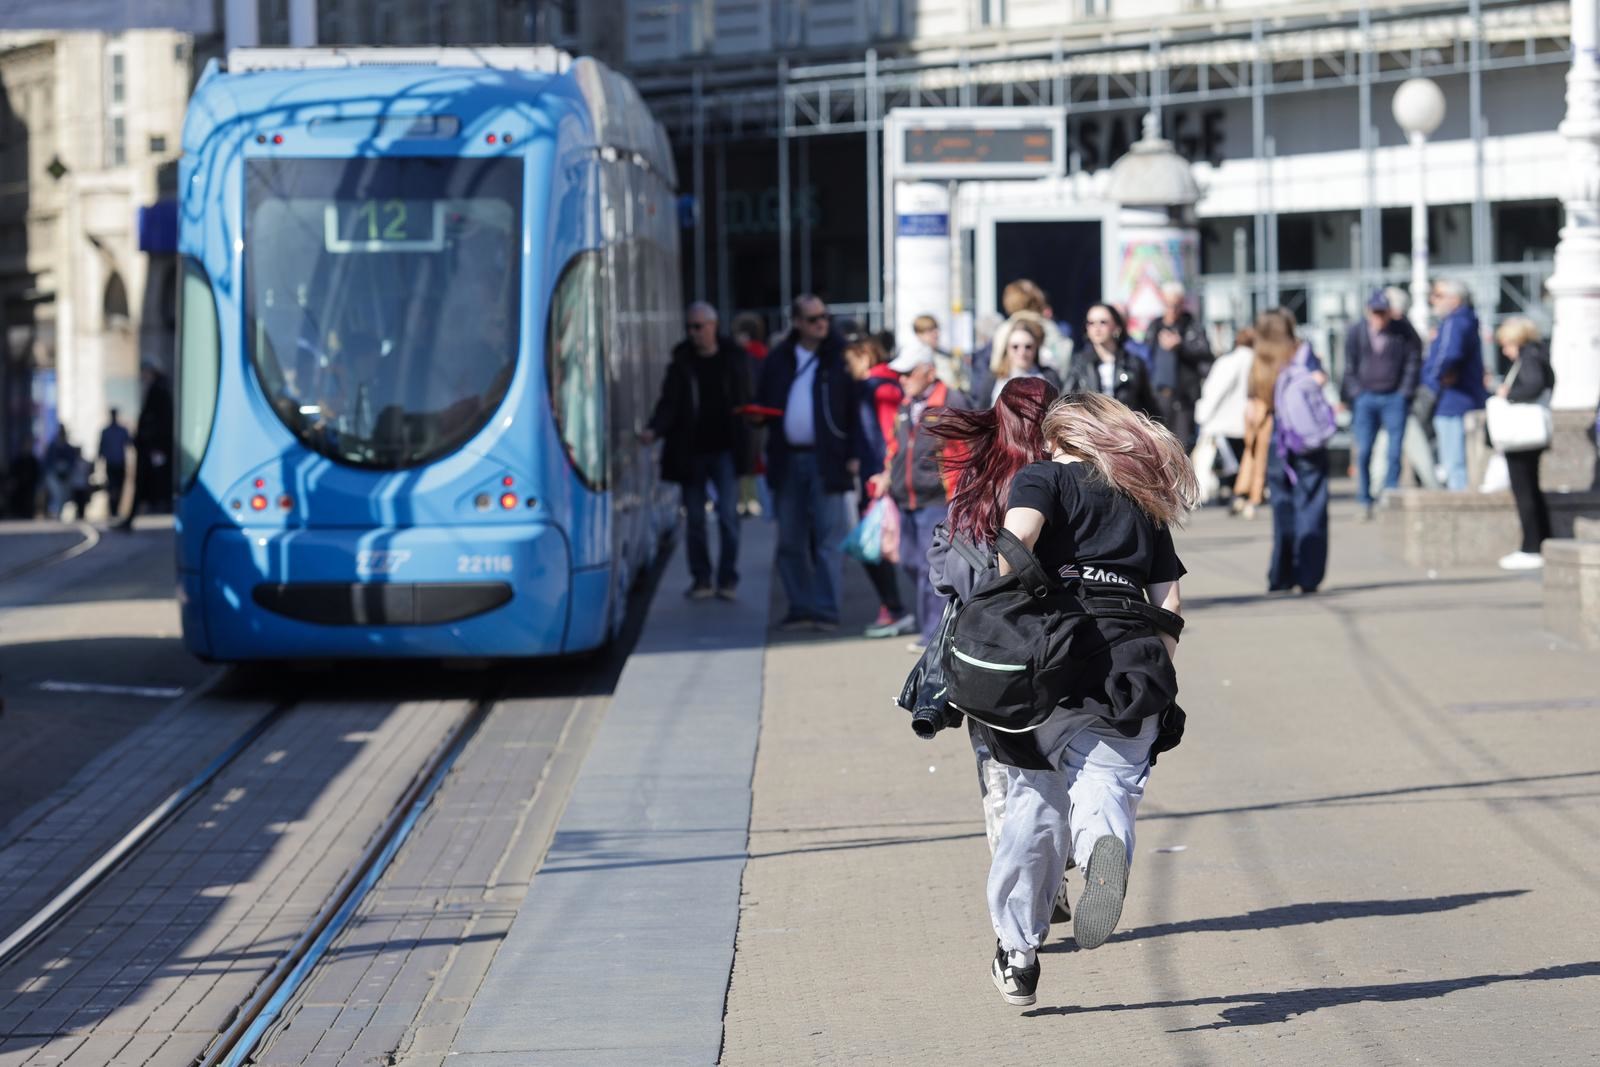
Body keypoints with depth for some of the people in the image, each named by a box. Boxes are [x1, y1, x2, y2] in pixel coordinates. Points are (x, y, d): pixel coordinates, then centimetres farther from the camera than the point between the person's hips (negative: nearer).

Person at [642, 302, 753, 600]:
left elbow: (746, 402, 6)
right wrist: (654, 429, -24)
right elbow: (669, 403, -6)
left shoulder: (734, 358, 2)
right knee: (695, 518, 5)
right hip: (691, 451, 2)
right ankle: (701, 579, 14)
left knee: (728, 513, -8)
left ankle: (727, 578, 0)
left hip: (724, 449, -2)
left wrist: (746, 447, -5)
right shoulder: (681, 362, 3)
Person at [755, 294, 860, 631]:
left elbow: (857, 407, -2)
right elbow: (762, 403, 20)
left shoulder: (841, 357, 0)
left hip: (826, 460, -4)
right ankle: (800, 608, 14)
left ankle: (826, 610, -3)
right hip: (788, 460, 4)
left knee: (827, 539, -5)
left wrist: (853, 454, -9)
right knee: (790, 541, 7)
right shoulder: (778, 359, 11)